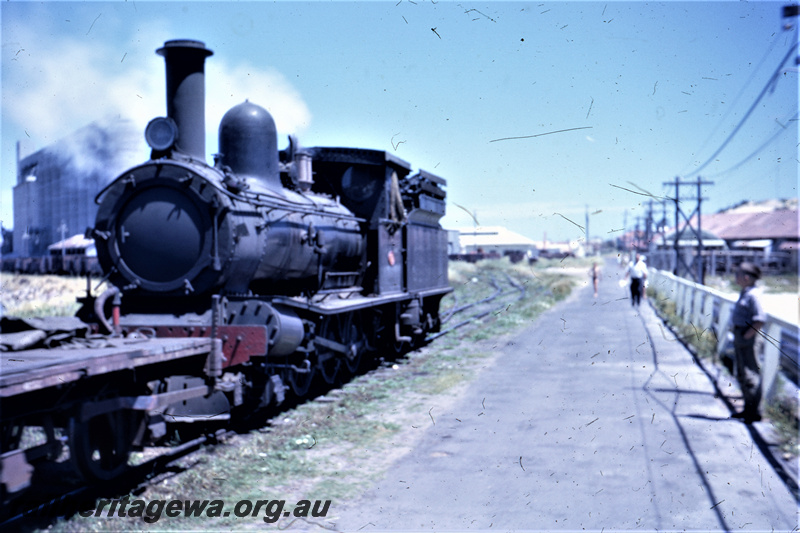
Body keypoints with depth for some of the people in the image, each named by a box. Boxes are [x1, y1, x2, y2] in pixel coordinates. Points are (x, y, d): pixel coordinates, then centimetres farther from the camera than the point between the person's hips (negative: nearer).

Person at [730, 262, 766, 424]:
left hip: (749, 339, -11)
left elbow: (760, 320, -25)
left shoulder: (753, 295, -17)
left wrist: (747, 336, -20)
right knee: (742, 375, 16)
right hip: (741, 337, 11)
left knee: (750, 375, -5)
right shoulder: (744, 293, 14)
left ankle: (754, 412, 1)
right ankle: (748, 409, 26)